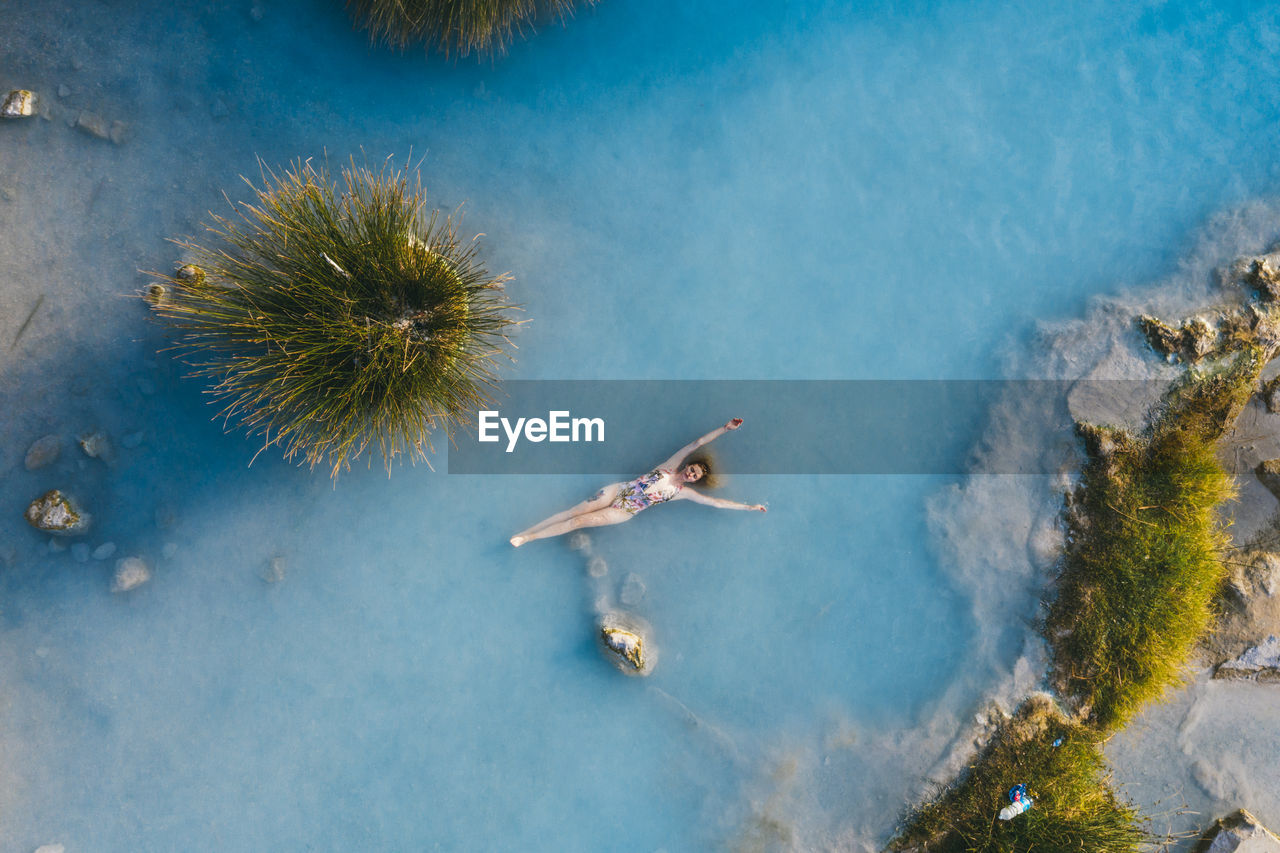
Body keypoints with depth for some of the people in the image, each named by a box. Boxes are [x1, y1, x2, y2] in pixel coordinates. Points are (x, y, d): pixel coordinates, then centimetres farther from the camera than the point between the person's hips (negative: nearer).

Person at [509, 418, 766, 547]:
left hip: (625, 511, -1)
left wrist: (750, 506, 0)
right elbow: (697, 443, 2)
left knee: (580, 521, -14)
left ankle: (528, 537, -11)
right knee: (577, 510, -12)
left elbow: (717, 502, 0)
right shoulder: (670, 466, 5)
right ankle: (523, 533, -9)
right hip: (619, 490, 1)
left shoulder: (684, 492, 2)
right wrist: (724, 429, -4)